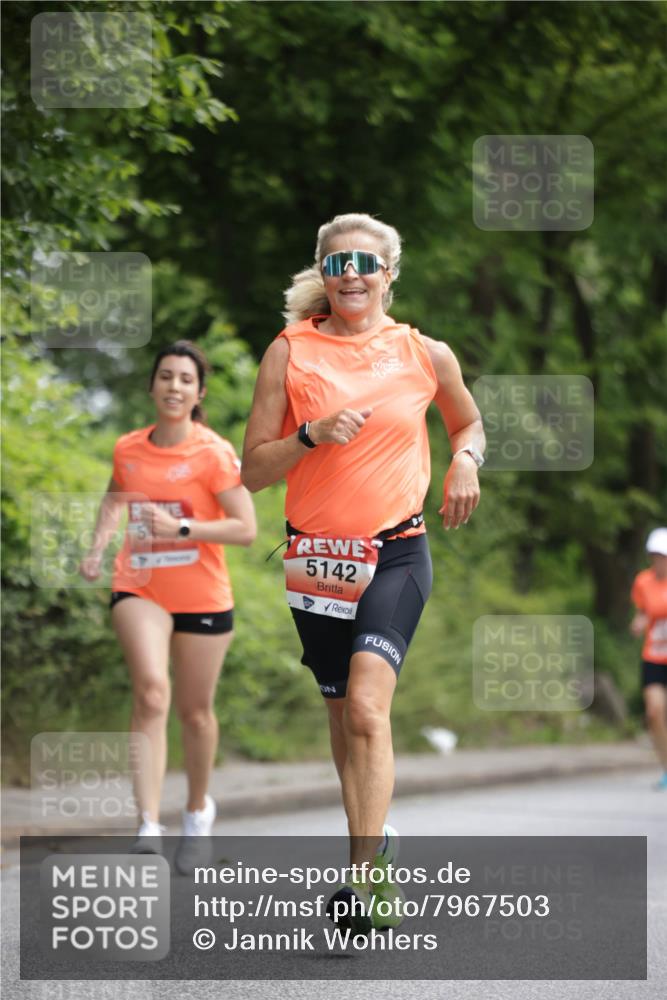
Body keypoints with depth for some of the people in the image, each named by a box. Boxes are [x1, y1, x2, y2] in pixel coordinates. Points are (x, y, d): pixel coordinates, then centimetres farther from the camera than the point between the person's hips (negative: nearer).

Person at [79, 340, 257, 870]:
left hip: (203, 597, -1)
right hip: (139, 588, 1)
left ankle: (198, 808, 39)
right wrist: (99, 546, 7)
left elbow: (246, 528, -15)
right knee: (151, 690, -24)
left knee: (195, 710, 12)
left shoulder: (215, 453, -11)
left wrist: (181, 528, -25)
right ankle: (148, 823, -29)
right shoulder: (128, 449, 2)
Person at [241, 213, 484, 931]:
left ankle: (362, 878, -26)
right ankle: (375, 842, 31)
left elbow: (468, 422, 24)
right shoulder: (290, 352, 1)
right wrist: (312, 435, -16)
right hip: (317, 554, 2)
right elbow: (253, 471, 1)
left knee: (367, 705, -20)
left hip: (396, 550, -2)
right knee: (341, 712, 11)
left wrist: (465, 462, 2)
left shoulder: (425, 355, 4)